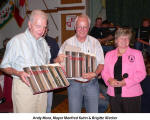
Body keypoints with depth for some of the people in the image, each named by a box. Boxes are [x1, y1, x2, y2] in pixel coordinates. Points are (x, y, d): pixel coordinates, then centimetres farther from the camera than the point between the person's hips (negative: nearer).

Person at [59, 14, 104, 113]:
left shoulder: (95, 42, 3)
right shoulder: (68, 43, 1)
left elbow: (101, 64, 2)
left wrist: (94, 74, -16)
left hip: (92, 83, 1)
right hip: (74, 83, -1)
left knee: (93, 112, 9)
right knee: (74, 112, 6)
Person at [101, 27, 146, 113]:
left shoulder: (136, 53, 3)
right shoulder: (109, 54, 13)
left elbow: (141, 73, -4)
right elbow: (104, 72, 12)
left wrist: (125, 82, -16)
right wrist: (109, 80, -10)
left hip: (131, 94, -3)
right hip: (113, 95, 3)